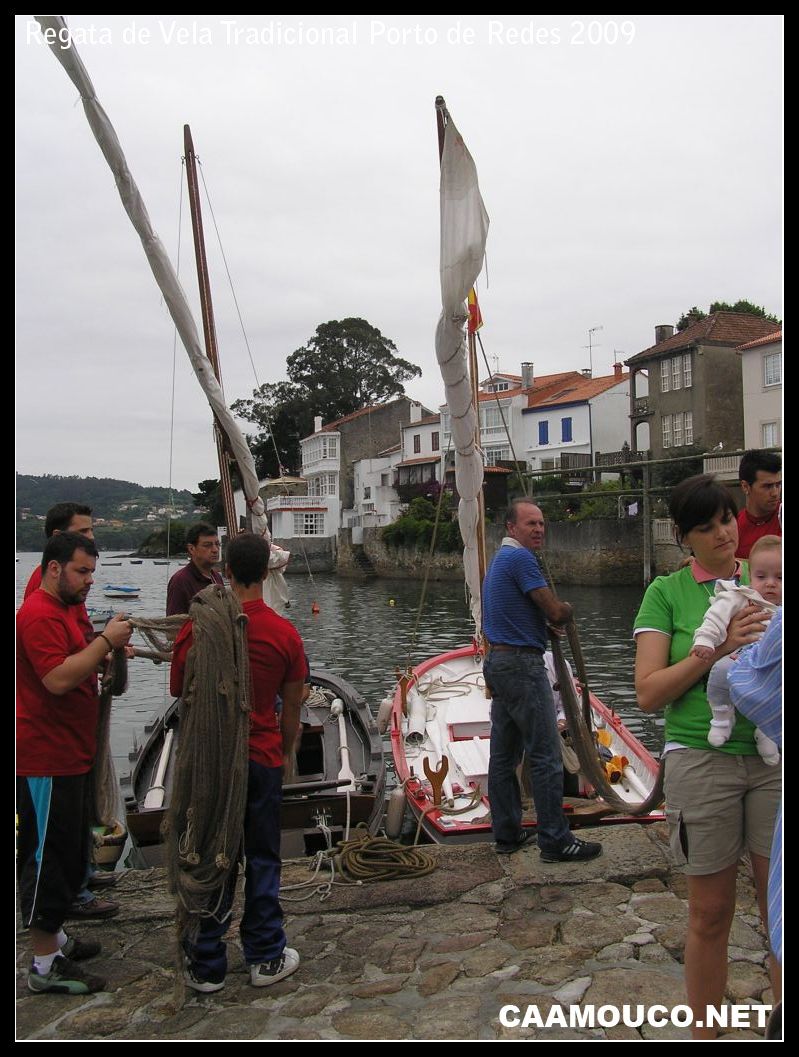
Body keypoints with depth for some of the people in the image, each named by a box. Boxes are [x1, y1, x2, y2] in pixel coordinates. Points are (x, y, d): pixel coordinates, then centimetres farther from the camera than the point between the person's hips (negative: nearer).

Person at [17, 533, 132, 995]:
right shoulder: (40, 614, -18)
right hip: (47, 761, -10)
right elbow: (58, 679, -28)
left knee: (69, 853, 19)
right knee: (49, 855, -1)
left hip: (71, 756, 11)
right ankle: (47, 965, 9)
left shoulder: (62, 611, 16)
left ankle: (55, 937, 33)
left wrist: (109, 652, 7)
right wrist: (105, 641, -23)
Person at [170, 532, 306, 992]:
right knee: (262, 860, 15)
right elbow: (292, 708, -1)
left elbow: (178, 690, 3)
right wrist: (287, 752, 15)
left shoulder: (197, 627, -11)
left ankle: (207, 966, 24)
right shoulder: (285, 634, -10)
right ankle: (267, 958, 26)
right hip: (262, 760, 0)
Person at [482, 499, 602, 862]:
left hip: (498, 662, 11)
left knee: (504, 755, 12)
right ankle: (555, 842, 1)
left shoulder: (499, 559, 18)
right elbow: (557, 613, -14)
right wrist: (566, 608, 8)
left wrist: (554, 610, 8)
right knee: (545, 756, -5)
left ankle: (507, 833, 20)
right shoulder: (520, 558, -14)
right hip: (522, 664, -11)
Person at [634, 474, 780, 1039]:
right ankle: (705, 1031, 30)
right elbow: (649, 692, -6)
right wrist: (715, 649, -18)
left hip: (773, 758, 2)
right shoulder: (667, 593, -1)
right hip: (701, 757, -2)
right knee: (710, 914, 10)